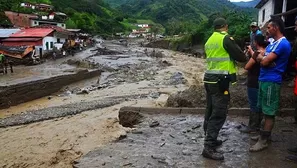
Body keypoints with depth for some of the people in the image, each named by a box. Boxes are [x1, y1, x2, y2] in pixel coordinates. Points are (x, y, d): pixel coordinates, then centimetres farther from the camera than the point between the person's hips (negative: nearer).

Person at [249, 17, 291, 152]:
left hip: (271, 81, -10)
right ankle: (264, 134, 29)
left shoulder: (283, 44, -15)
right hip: (264, 80, 10)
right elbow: (259, 58, 11)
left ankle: (263, 141, 2)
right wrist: (264, 58, -11)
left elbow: (264, 62, -20)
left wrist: (262, 58, 2)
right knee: (265, 111, 17)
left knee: (269, 113, -3)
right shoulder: (273, 43, 17)